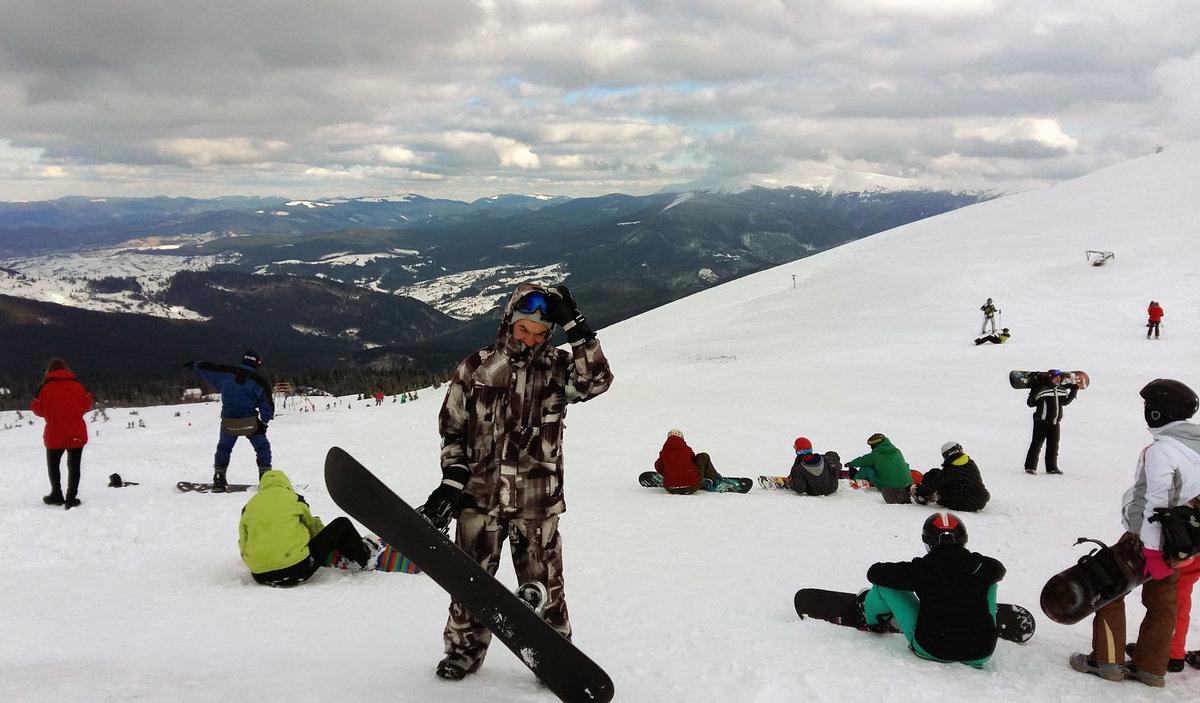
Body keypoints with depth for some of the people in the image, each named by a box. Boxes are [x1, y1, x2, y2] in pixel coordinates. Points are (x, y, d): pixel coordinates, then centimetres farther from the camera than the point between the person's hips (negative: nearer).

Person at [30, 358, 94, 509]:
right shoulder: (78, 386, -3)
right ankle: (71, 499, 2)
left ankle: (57, 495, 23)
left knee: (53, 464, 18)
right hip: (77, 434, 1)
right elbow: (87, 405, 6)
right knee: (74, 465, 7)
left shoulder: (44, 387, -8)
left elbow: (38, 410, -3)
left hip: (54, 434, -1)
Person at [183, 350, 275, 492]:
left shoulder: (225, 373, -1)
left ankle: (219, 480, 24)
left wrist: (194, 364, 32)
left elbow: (206, 369, 12)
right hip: (250, 423, -3)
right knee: (262, 447, 15)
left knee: (223, 448, 24)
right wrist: (264, 422, 5)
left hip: (228, 423, 3)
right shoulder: (258, 380, -8)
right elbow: (267, 403, -5)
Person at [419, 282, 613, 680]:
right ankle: (464, 650, 32)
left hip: (537, 503, -1)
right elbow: (452, 428, 7)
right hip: (480, 497, 1)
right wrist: (451, 483, -1)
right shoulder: (475, 368, 1)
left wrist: (574, 325, -22)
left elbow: (596, 380, -21)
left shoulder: (557, 368, -1)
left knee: (543, 589, 6)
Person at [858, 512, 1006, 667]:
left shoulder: (920, 570, -13)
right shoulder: (982, 566, -6)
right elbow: (999, 570, 21)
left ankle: (874, 620, 40)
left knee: (885, 583, 8)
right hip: (981, 655, 2)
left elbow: (875, 573, -2)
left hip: (930, 651, -2)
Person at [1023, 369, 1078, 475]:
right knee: (1036, 444, -4)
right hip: (1042, 422, -6)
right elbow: (1030, 403, -12)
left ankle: (1052, 467, 22)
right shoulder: (1041, 389, -12)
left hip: (1055, 422, 6)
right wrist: (1033, 393, -30)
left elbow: (1065, 402, 24)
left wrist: (1074, 391, 18)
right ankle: (1030, 467, 3)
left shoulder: (1062, 390, 8)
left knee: (1053, 446, 12)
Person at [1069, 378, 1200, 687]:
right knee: (1162, 603, 15)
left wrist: (1151, 550, -22)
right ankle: (1151, 667, 22)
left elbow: (1156, 503, -25)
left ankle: (1106, 661, 7)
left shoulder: (1161, 450, -22)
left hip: (1148, 538, -8)